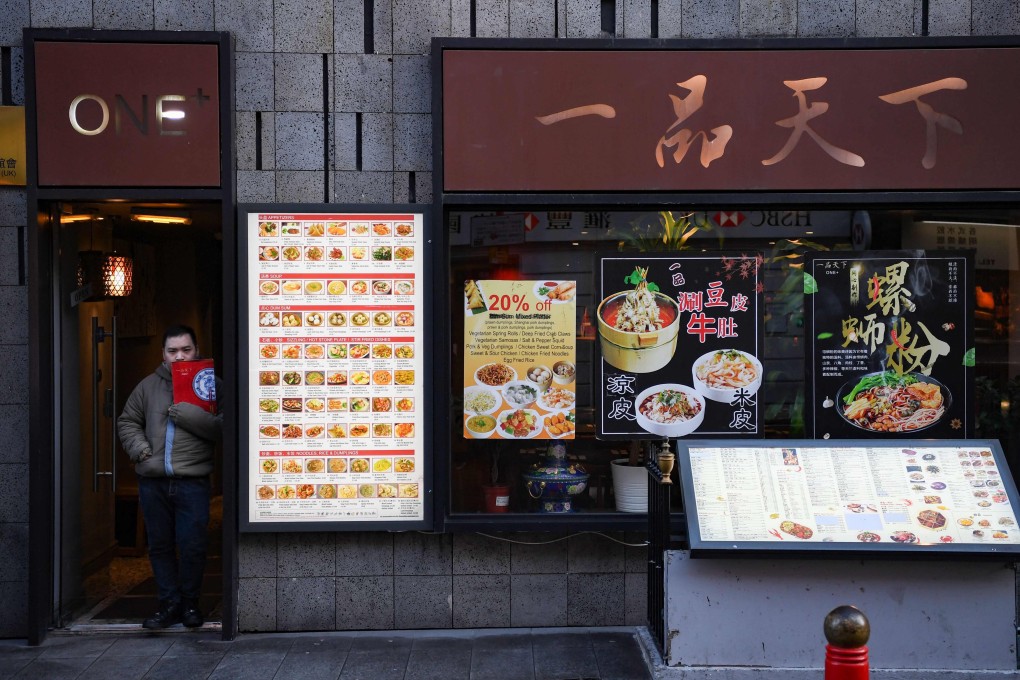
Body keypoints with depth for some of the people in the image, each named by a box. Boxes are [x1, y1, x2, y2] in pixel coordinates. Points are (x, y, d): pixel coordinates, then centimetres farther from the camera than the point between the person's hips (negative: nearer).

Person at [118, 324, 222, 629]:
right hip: (153, 481, 4)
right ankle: (170, 604, 20)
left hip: (192, 481, -4)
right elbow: (127, 421, 19)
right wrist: (139, 449, 2)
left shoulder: (211, 384, 2)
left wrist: (188, 415, -19)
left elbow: (221, 427, -9)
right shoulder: (149, 385, 12)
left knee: (192, 546, -2)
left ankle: (190, 603, 17)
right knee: (160, 545, 10)